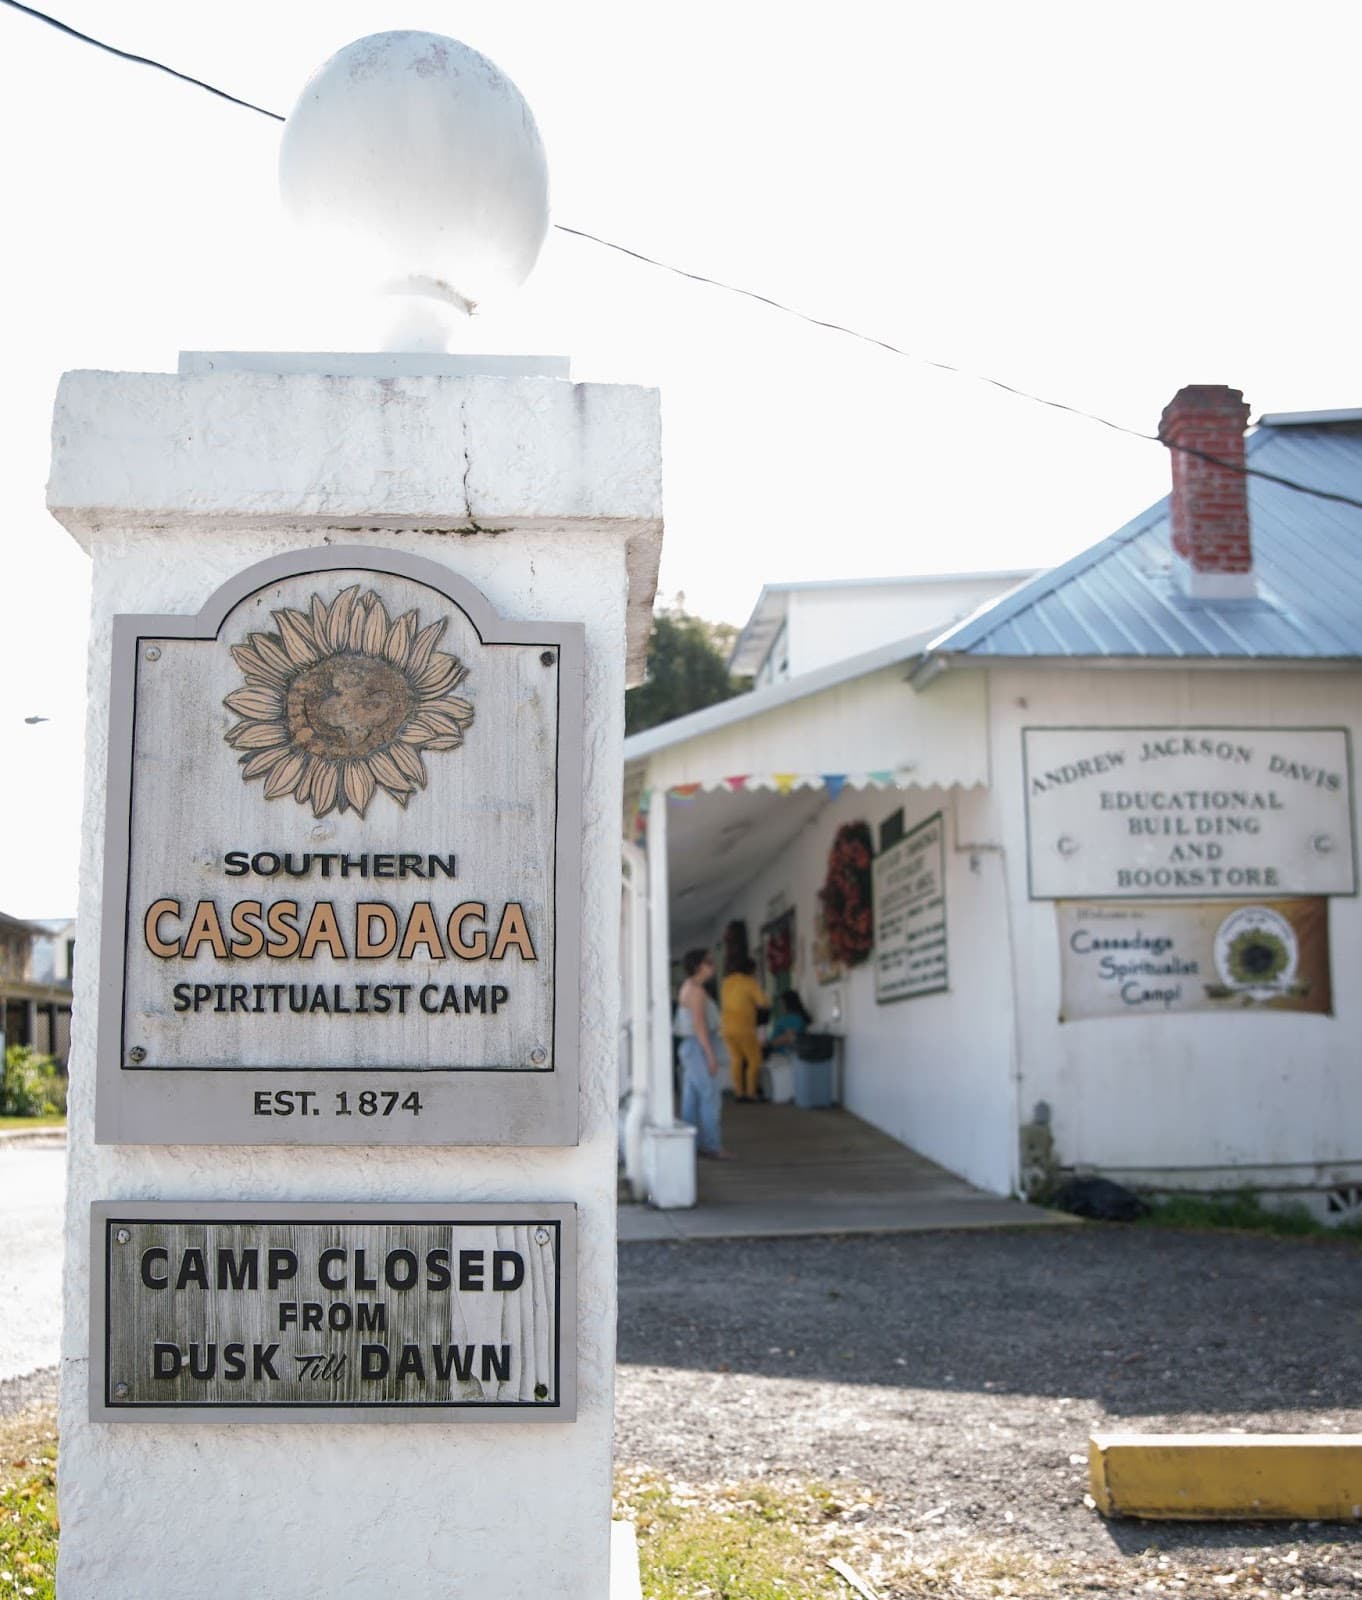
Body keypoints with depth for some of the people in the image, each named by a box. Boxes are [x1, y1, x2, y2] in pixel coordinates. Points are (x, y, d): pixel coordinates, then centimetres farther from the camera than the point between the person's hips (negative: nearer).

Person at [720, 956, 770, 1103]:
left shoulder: (727, 982, 9)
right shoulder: (750, 982, -9)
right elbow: (763, 1003, -13)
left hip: (727, 1028, 6)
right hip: (744, 1028, -6)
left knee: (736, 1059, 15)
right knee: (754, 1060, 6)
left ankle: (738, 1092, 13)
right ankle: (751, 1092, 3)